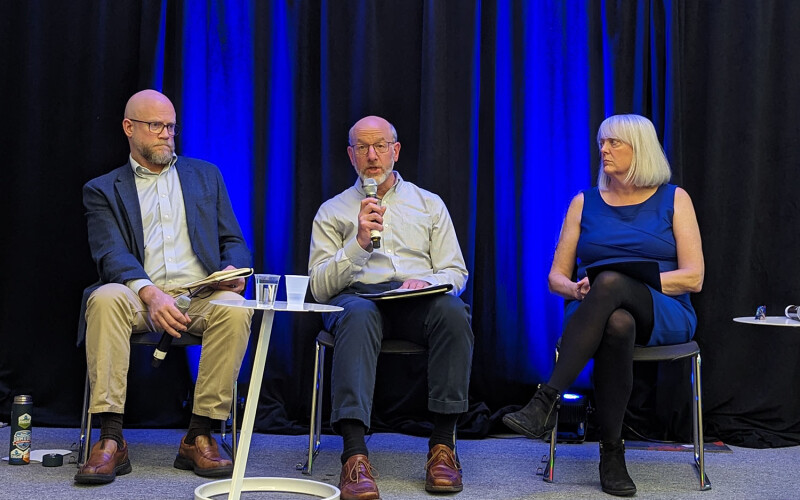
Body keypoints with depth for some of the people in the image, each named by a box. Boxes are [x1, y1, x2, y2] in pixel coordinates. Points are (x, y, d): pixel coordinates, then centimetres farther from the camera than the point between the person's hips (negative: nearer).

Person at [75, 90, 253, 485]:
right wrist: (149, 292, -24)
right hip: (140, 297, -1)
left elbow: (233, 241, 18)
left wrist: (233, 269, -8)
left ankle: (199, 437, -26)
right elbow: (111, 255, -3)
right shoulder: (103, 190, 14)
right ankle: (110, 440, -33)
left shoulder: (205, 175, 23)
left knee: (234, 307, -33)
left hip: (202, 294, 1)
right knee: (106, 298, -35)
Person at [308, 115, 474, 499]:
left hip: (420, 302, 1)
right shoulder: (332, 212, 17)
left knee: (451, 310, -35)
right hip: (357, 295, -1)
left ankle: (443, 442, -28)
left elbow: (455, 272, 15)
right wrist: (358, 242, -9)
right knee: (358, 315, -39)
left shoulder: (429, 204, 22)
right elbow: (320, 287, 6)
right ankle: (355, 454, -47)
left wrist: (428, 281, -9)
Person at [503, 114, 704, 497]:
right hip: (596, 313, 2)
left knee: (611, 282, -37)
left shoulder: (674, 199, 9)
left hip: (664, 316, -1)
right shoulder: (585, 202, 16)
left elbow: (692, 278, 0)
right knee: (617, 324, -39)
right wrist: (577, 290, -11)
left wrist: (631, 280, -13)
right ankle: (611, 453, -36)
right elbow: (556, 277, 13)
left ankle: (546, 401, -42)